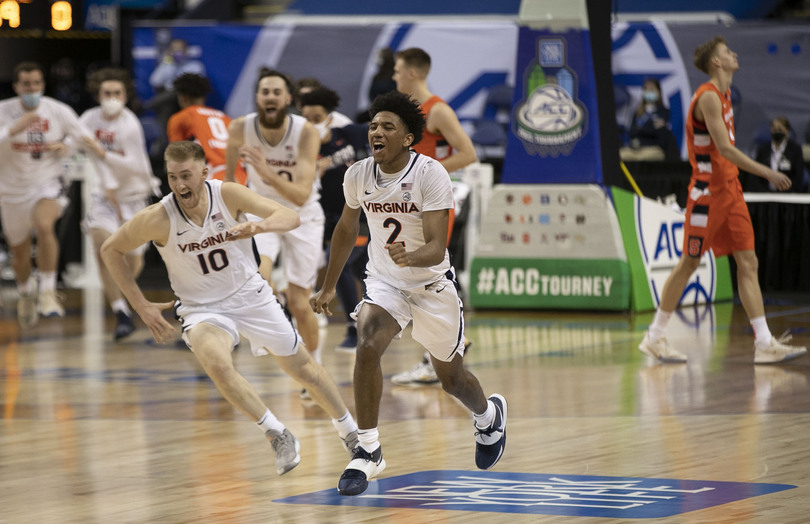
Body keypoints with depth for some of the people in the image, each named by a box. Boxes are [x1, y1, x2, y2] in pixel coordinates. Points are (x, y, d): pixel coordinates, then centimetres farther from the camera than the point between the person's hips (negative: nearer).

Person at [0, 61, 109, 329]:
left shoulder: (59, 111, -9)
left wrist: (110, 180, -6)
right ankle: (26, 294, 49)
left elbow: (89, 144, -3)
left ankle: (48, 291, -25)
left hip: (47, 186, -2)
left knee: (44, 225, -35)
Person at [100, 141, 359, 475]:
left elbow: (290, 217, -21)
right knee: (217, 364, -32)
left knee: (301, 367, 13)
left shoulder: (226, 194, -19)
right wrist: (142, 307, -9)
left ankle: (349, 432, 38)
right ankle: (279, 437, -17)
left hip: (251, 296, 2)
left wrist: (259, 226, -44)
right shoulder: (157, 219, -21)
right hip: (203, 309, -2)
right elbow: (110, 250, -6)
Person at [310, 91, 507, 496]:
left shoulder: (430, 174, -23)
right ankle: (368, 451, -18)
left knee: (451, 378, 13)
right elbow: (346, 230, 10)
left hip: (432, 283, -2)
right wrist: (328, 288, 16)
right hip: (384, 281, 2)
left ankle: (488, 415, 50)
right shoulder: (358, 175, -10)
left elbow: (437, 247, -29)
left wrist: (410, 257, -51)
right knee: (367, 346, -27)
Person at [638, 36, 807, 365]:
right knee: (689, 263, -1)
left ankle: (764, 344, -2)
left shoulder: (724, 96, 15)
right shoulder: (708, 97, -15)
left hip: (730, 190, 9)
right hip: (708, 191, -9)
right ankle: (654, 338, 10)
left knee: (747, 262, 1)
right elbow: (724, 148, -24)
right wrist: (767, 173, -26)